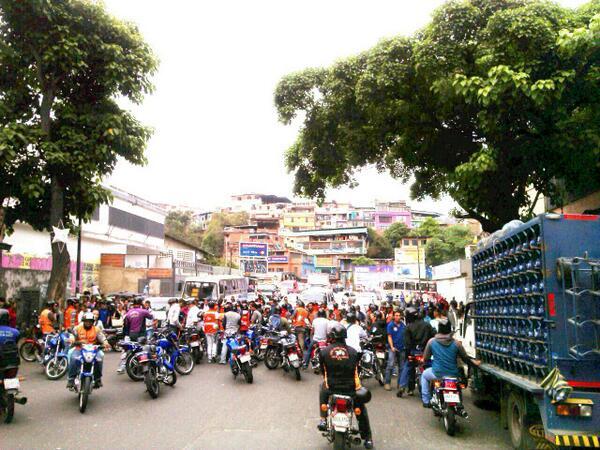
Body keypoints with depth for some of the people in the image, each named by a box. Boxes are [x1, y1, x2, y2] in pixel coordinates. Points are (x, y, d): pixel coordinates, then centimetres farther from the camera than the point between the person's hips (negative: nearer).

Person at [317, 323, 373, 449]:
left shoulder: (324, 352, -6)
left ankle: (323, 419, 24)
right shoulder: (353, 351, -1)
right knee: (361, 408, 28)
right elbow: (356, 371, 8)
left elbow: (324, 372, 3)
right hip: (350, 389, 1)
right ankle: (367, 438, 28)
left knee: (323, 389, 34)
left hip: (332, 388, -1)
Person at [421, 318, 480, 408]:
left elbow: (425, 359, 3)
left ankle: (426, 401, 26)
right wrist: (475, 362, 24)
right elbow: (466, 359, 4)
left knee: (424, 375, 31)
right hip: (453, 375, 1)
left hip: (437, 374, -1)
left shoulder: (431, 341, -7)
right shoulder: (456, 343, -8)